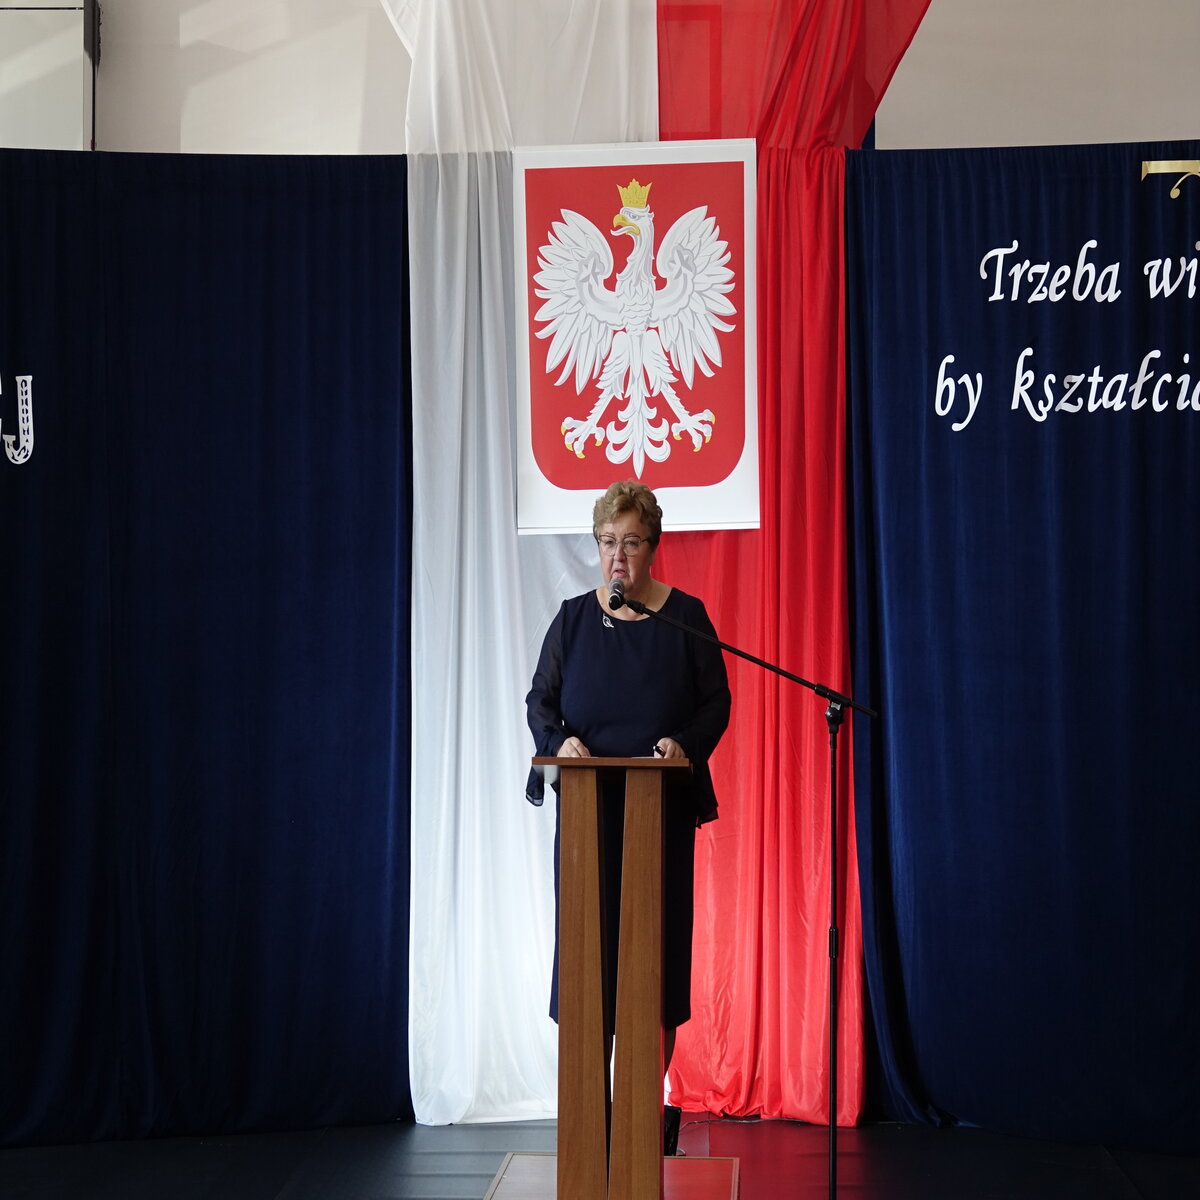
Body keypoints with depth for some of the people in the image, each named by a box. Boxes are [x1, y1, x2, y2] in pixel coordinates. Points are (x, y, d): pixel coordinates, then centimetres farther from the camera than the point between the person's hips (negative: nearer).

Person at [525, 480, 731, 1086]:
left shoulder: (684, 616, 2)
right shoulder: (573, 617, 6)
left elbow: (716, 702, 2)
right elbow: (540, 700, 7)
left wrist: (686, 744, -17)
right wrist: (558, 741, -14)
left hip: (663, 809, -1)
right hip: (587, 807, 1)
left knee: (658, 943, 0)